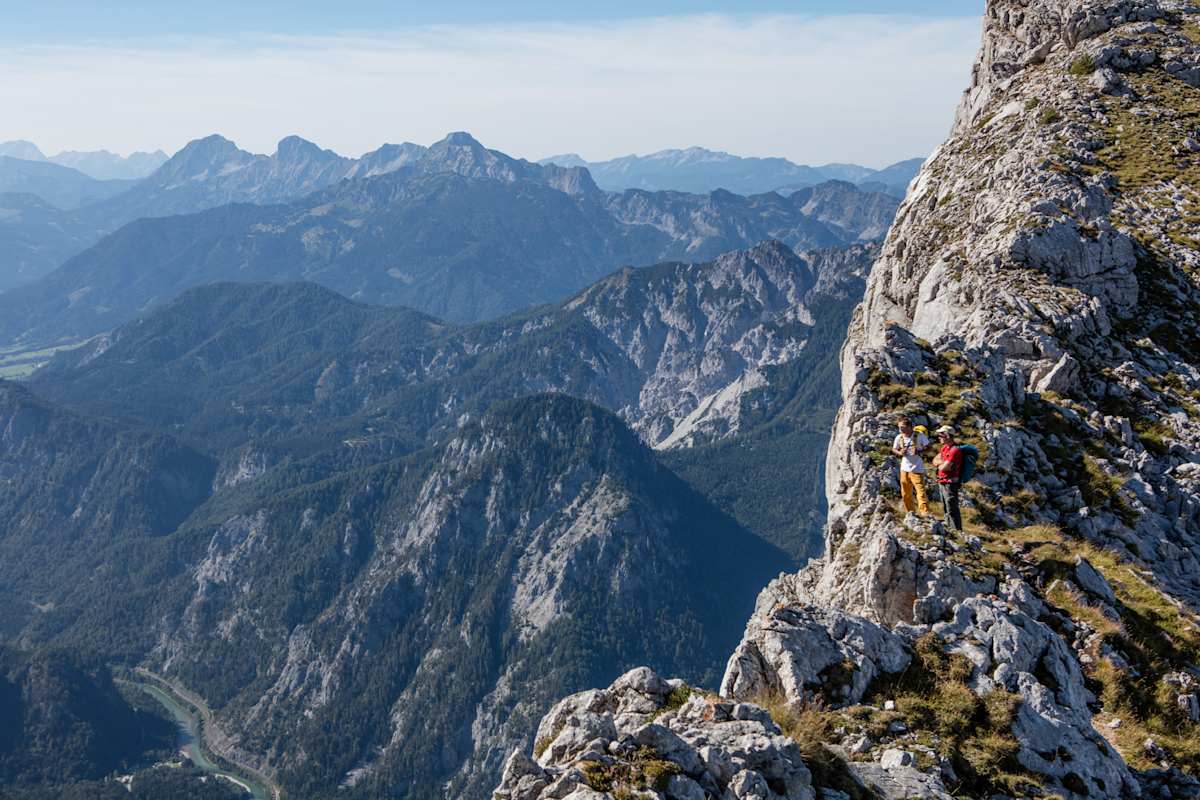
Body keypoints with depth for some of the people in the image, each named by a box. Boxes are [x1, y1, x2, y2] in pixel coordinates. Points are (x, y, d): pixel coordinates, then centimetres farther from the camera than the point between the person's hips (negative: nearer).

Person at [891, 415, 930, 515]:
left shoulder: (919, 435, -12)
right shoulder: (899, 437, -1)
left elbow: (928, 447, -4)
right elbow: (894, 450, 9)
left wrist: (920, 451, -23)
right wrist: (899, 453, -13)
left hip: (917, 469, -5)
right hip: (904, 469, 5)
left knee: (920, 491, -12)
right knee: (905, 493, 13)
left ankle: (925, 512, -11)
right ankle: (910, 512, 28)